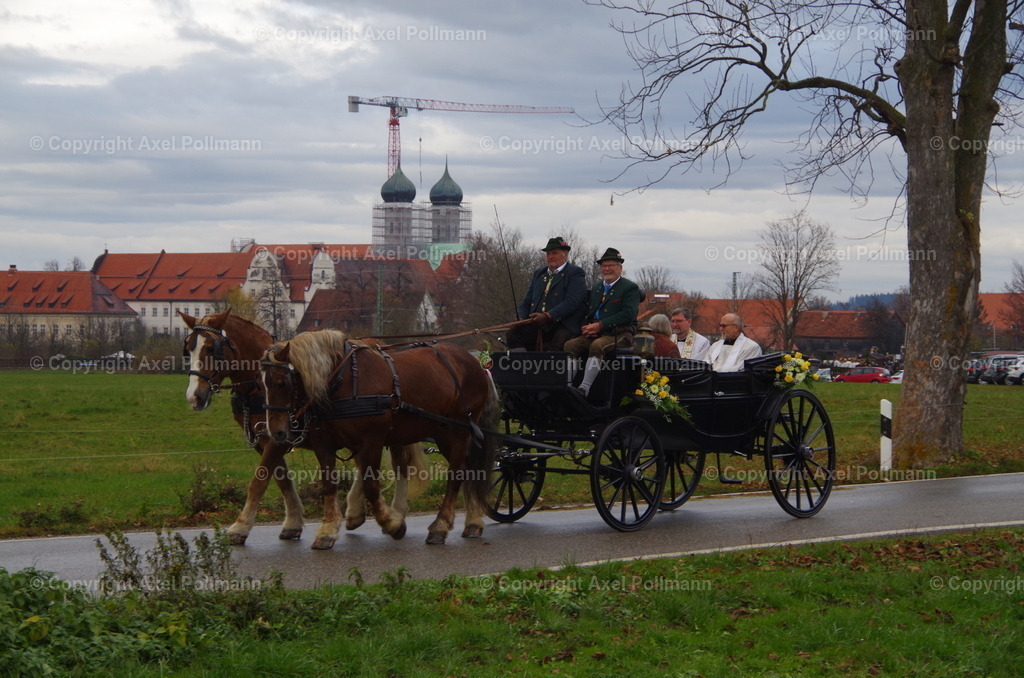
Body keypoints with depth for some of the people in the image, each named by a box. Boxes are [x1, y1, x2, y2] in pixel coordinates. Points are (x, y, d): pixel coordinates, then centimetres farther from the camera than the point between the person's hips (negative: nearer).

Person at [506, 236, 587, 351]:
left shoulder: (575, 273, 4)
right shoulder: (538, 273, 25)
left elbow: (572, 302, -11)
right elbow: (527, 302, 23)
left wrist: (547, 316, -21)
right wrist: (521, 318, 0)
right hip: (537, 327, 6)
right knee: (513, 334, -20)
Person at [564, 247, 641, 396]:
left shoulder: (630, 288, 3)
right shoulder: (596, 287, 24)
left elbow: (628, 315, -11)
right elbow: (587, 310, 22)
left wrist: (600, 325, -16)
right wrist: (586, 326, -3)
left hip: (619, 334, -6)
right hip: (594, 333, 6)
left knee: (597, 345, -36)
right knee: (570, 345, -21)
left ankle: (584, 388, -43)